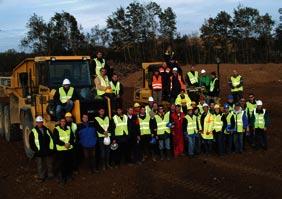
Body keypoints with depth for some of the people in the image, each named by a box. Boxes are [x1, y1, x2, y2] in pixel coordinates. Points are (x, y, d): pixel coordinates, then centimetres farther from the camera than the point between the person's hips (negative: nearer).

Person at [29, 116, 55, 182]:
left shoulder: (47, 130, 9)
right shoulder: (33, 131, -1)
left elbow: (51, 139, 12)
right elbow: (31, 142, -2)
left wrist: (52, 147, 3)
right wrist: (35, 149, -9)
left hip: (48, 151, 3)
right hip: (39, 152, -3)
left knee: (49, 164, 12)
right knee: (40, 165, 4)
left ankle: (50, 175, 26)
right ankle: (41, 177, 15)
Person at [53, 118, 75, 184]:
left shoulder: (69, 128, 9)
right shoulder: (56, 129, -4)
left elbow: (72, 137, 7)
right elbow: (56, 140, -11)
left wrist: (70, 143, -12)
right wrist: (64, 144, -18)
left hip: (69, 149, 4)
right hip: (61, 150, -4)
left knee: (69, 163, 11)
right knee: (61, 164, -3)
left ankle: (69, 175, 29)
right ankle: (61, 178, 8)